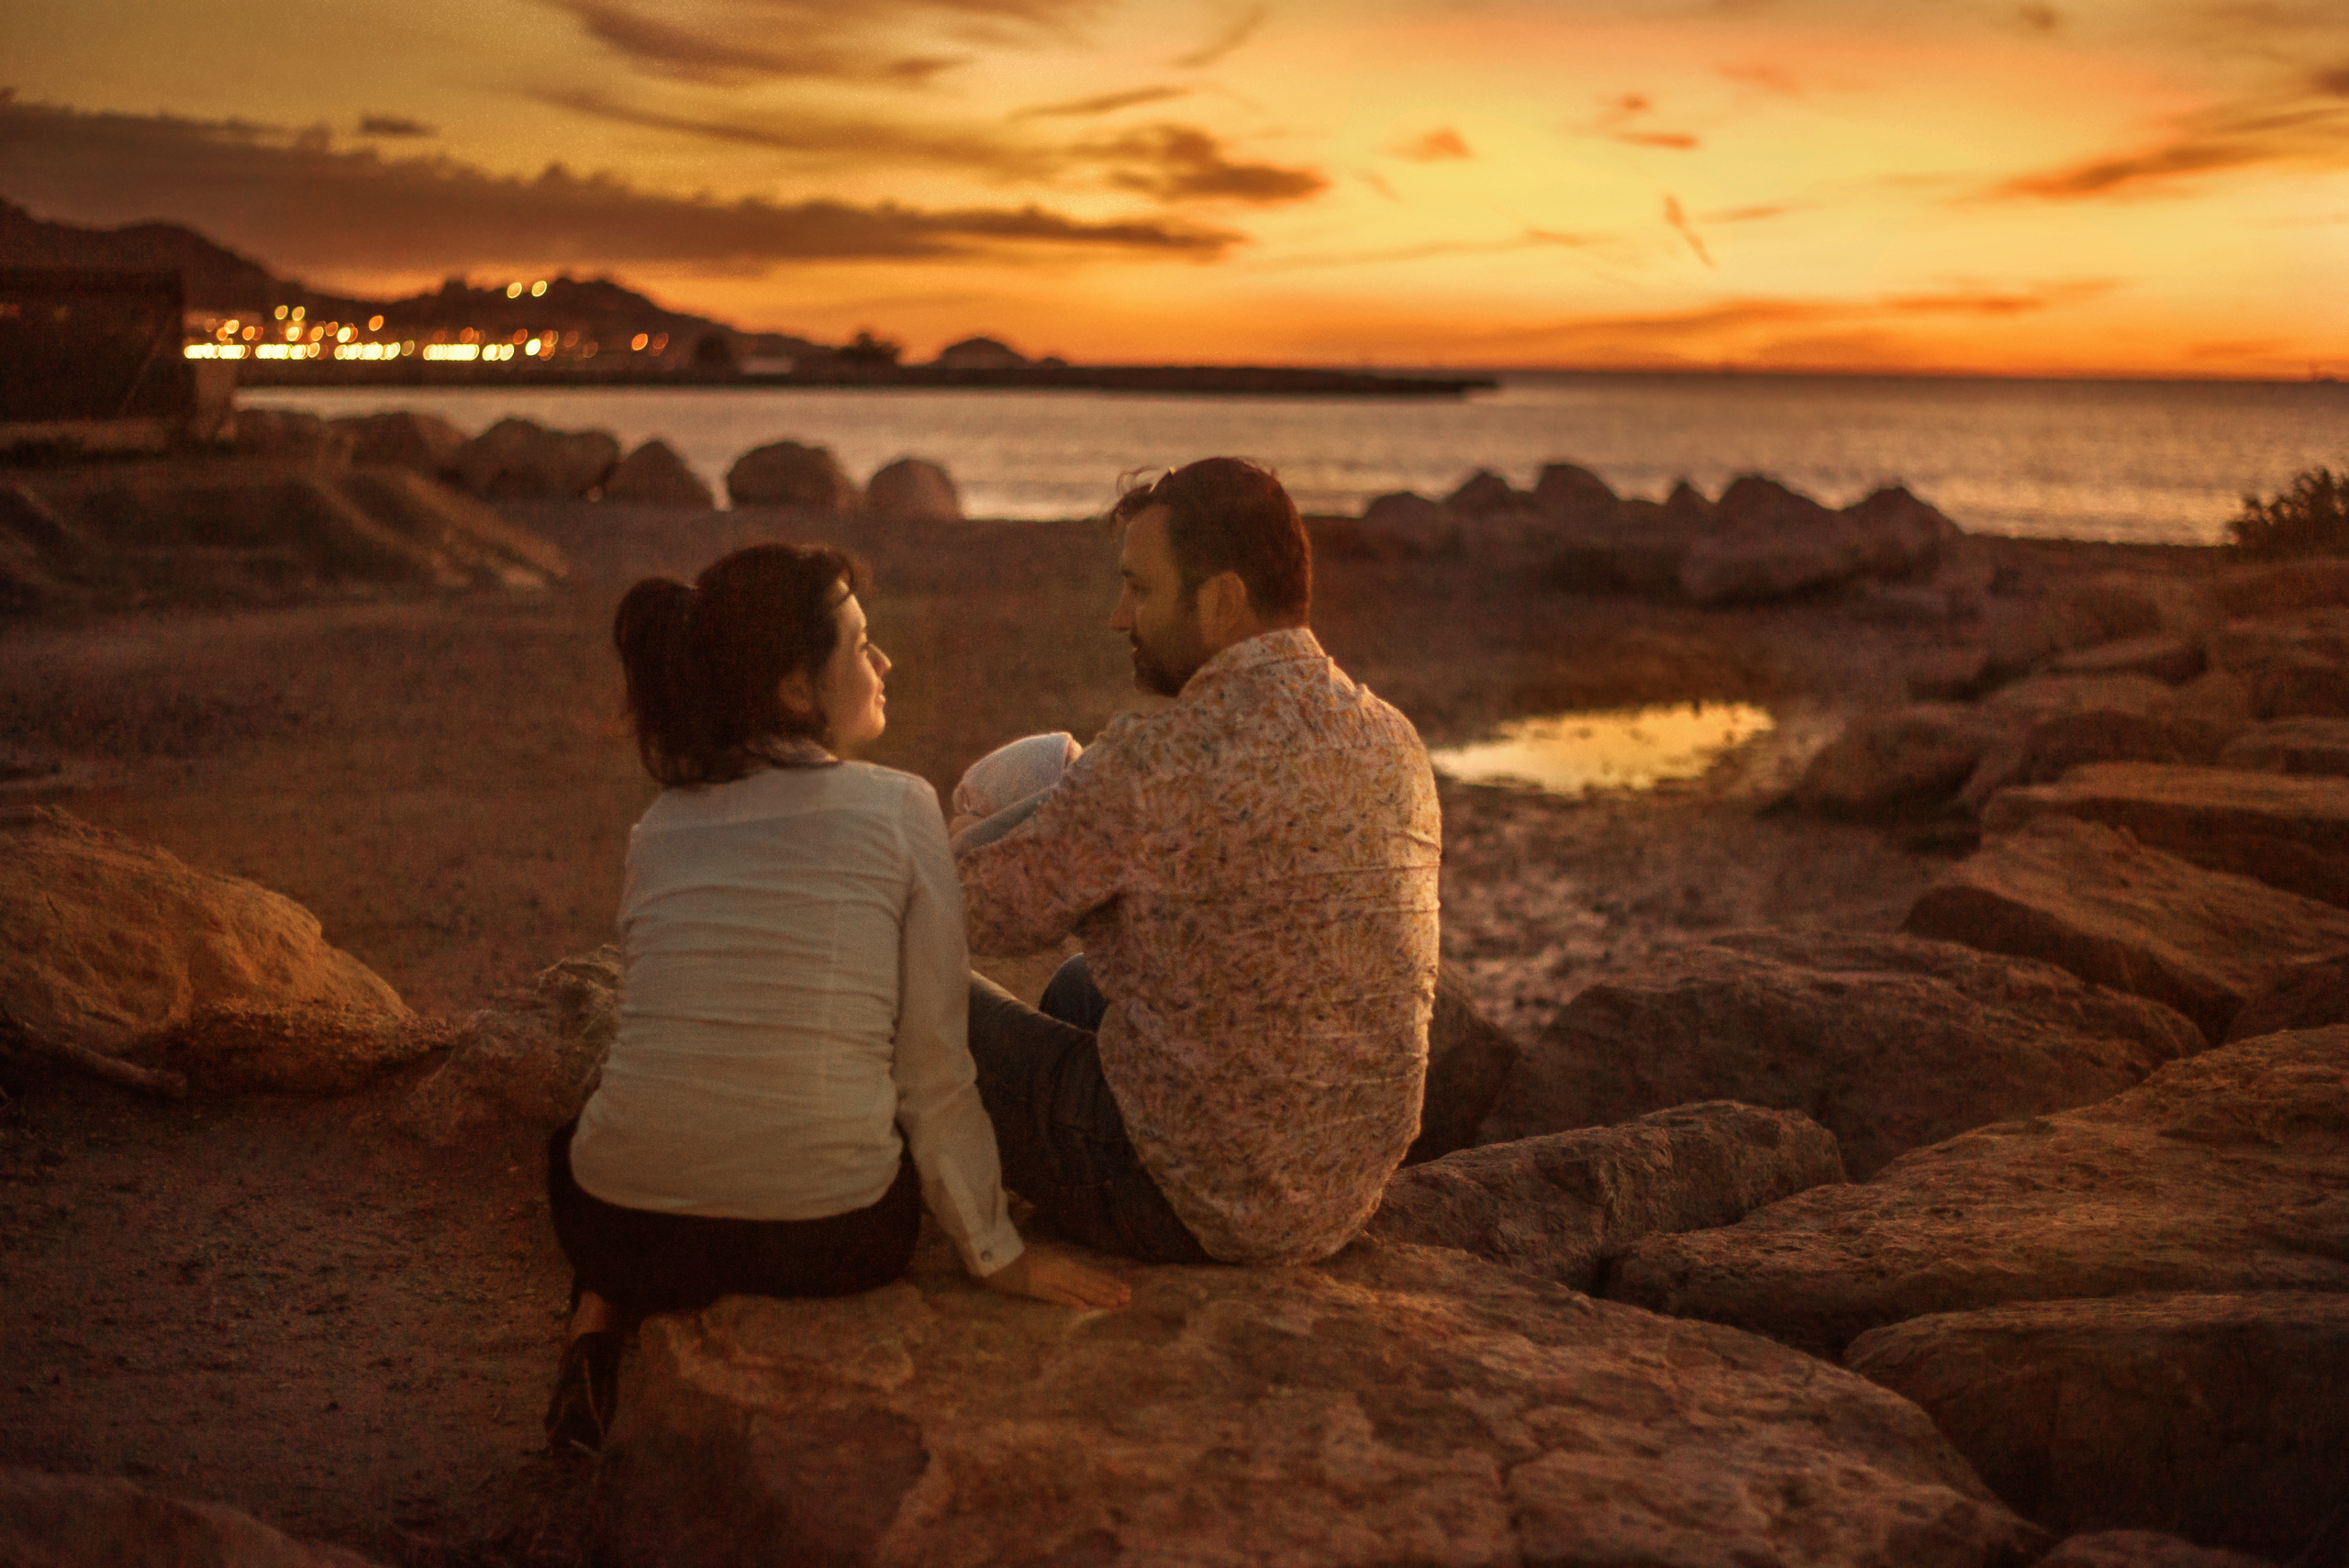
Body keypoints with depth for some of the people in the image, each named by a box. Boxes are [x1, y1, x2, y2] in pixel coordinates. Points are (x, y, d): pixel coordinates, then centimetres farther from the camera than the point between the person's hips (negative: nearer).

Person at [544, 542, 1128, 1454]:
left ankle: (601, 1327, 14)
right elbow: (934, 1064, -3)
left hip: (628, 1232, 2)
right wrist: (996, 1252, 9)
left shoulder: (658, 832, 7)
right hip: (827, 1239, -1)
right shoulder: (899, 809, -5)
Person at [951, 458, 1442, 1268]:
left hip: (1196, 1197, -8)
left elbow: (987, 913, -12)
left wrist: (973, 835, 10)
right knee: (1077, 988, 32)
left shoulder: (1160, 759, -25)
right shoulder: (1394, 742, -1)